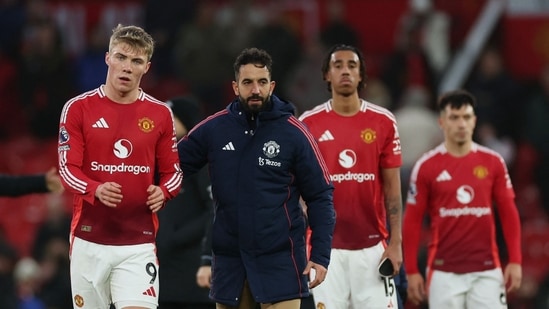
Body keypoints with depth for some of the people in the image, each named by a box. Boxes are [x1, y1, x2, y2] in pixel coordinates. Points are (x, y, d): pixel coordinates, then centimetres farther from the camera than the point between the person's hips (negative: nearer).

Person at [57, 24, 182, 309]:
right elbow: (68, 169, -4)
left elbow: (172, 172, 11)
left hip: (139, 243, 0)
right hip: (89, 239, 0)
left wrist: (162, 192, -11)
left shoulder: (160, 114, 5)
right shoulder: (78, 108, 0)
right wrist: (96, 190, -24)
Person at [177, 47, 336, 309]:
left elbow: (320, 196, -1)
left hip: (280, 258, -3)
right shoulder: (213, 128, 2)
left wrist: (320, 254, -7)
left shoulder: (294, 132, -4)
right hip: (229, 259, 3)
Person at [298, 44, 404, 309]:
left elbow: (392, 187, 4)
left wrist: (395, 242, -3)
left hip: (372, 246, 0)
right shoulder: (308, 124, 2)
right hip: (326, 248, 0)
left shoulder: (383, 122, 3)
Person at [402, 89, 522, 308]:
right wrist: (412, 271, -1)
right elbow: (412, 221, 3)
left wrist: (515, 261, 0)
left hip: (486, 271, 1)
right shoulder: (426, 166, 1)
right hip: (444, 272, -1)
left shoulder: (493, 162, 5)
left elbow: (508, 214, 7)